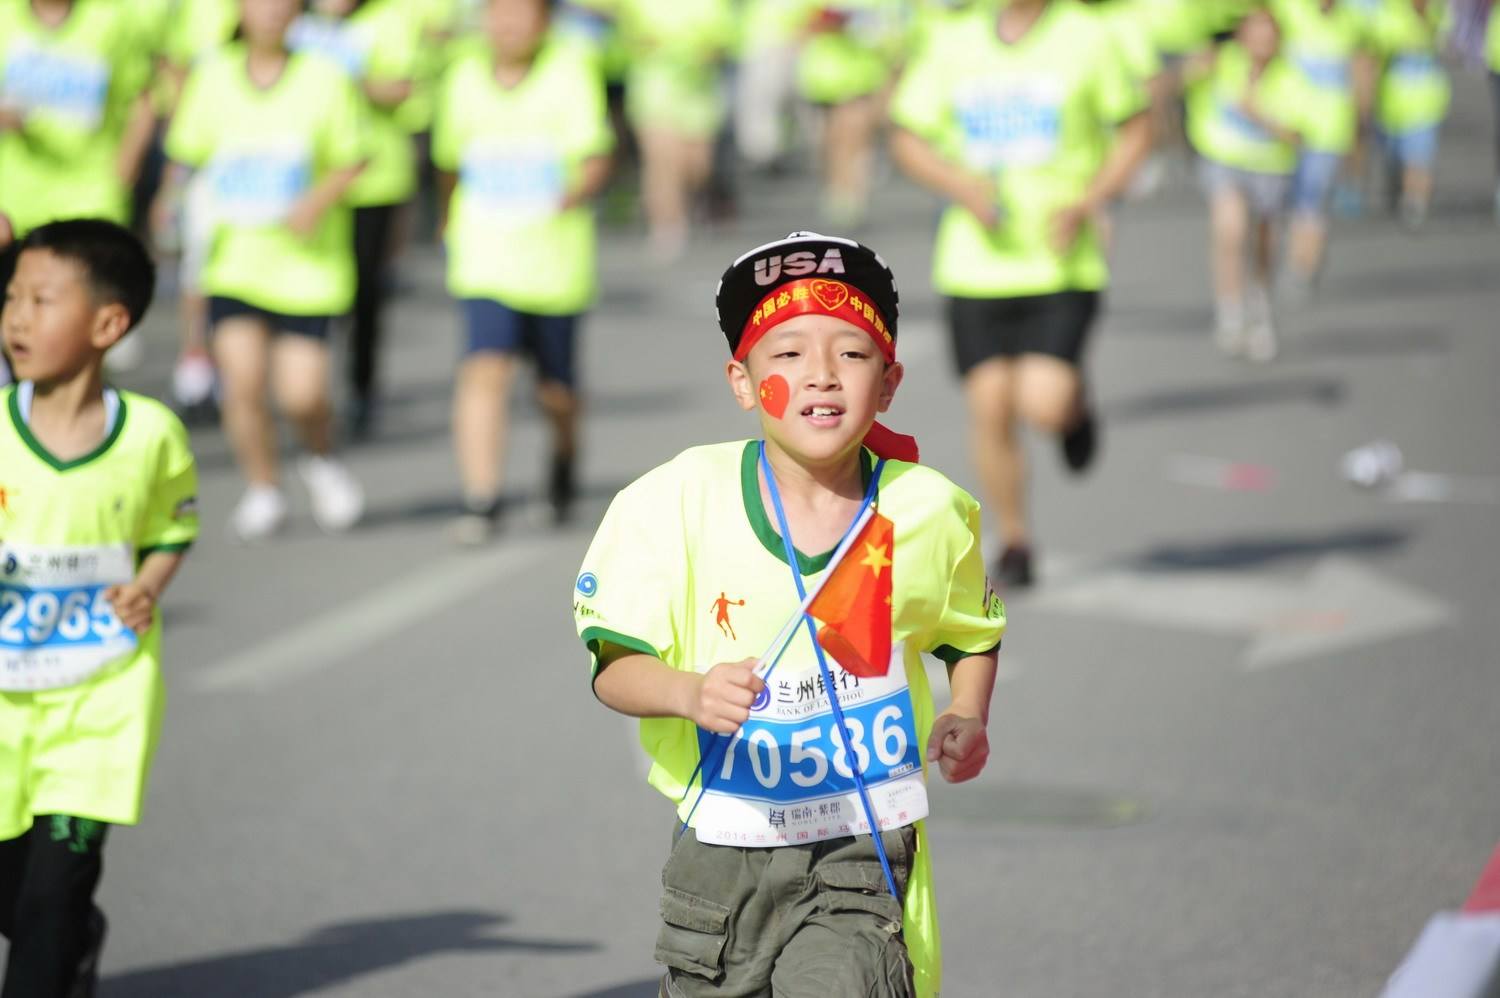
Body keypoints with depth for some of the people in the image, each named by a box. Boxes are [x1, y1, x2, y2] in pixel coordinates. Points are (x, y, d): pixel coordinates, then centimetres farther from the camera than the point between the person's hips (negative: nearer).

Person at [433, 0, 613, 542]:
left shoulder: (571, 70, -8)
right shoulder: (465, 76, 2)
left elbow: (595, 158, -14)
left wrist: (572, 196, -34)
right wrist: (452, 220, 31)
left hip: (556, 258, -1)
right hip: (485, 257, 1)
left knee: (555, 389, 12)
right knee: (485, 370, -17)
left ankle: (564, 457, 45)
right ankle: (480, 501, -17)